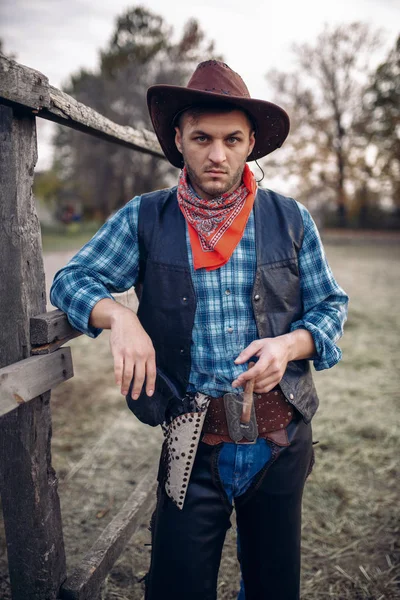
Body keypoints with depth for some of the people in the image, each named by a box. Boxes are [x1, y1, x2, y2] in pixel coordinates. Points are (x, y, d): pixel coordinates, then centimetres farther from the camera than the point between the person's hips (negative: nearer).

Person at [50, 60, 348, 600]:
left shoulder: (290, 219, 1)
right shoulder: (145, 219, -1)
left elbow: (330, 306, 6)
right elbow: (71, 280, 0)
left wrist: (290, 345, -15)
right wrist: (118, 316, -21)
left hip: (280, 441, 2)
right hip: (193, 447, -1)